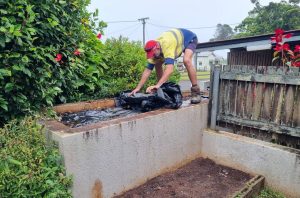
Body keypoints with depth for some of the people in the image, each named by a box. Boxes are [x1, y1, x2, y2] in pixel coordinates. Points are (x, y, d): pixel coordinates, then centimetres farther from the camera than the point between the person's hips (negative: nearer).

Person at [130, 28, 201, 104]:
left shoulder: (167, 45, -44)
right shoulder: (154, 50, -22)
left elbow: (169, 69, -54)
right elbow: (148, 70, -21)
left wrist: (157, 85, -64)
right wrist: (138, 88, -26)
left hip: (189, 38, -7)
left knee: (186, 61, -35)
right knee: (157, 64, -4)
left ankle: (196, 92, -23)